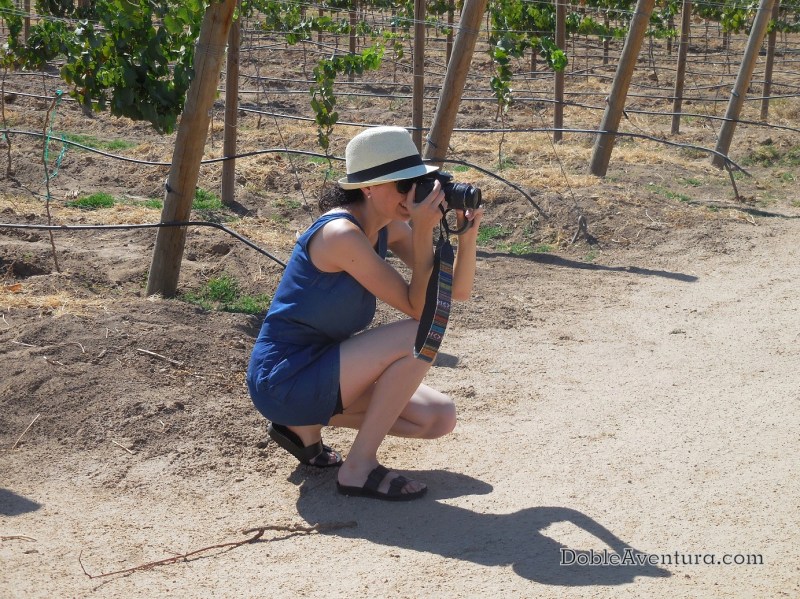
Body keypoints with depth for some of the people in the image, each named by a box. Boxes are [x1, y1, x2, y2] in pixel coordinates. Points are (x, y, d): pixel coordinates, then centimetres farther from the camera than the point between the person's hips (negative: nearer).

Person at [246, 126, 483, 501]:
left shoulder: (389, 227, 2)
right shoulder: (341, 234, -24)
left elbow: (458, 290, 2)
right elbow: (418, 308, -23)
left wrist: (468, 233, -13)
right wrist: (423, 232, -27)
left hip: (322, 365, 9)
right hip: (284, 377, -9)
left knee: (440, 418, 2)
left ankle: (306, 425, 13)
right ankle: (359, 469, -12)